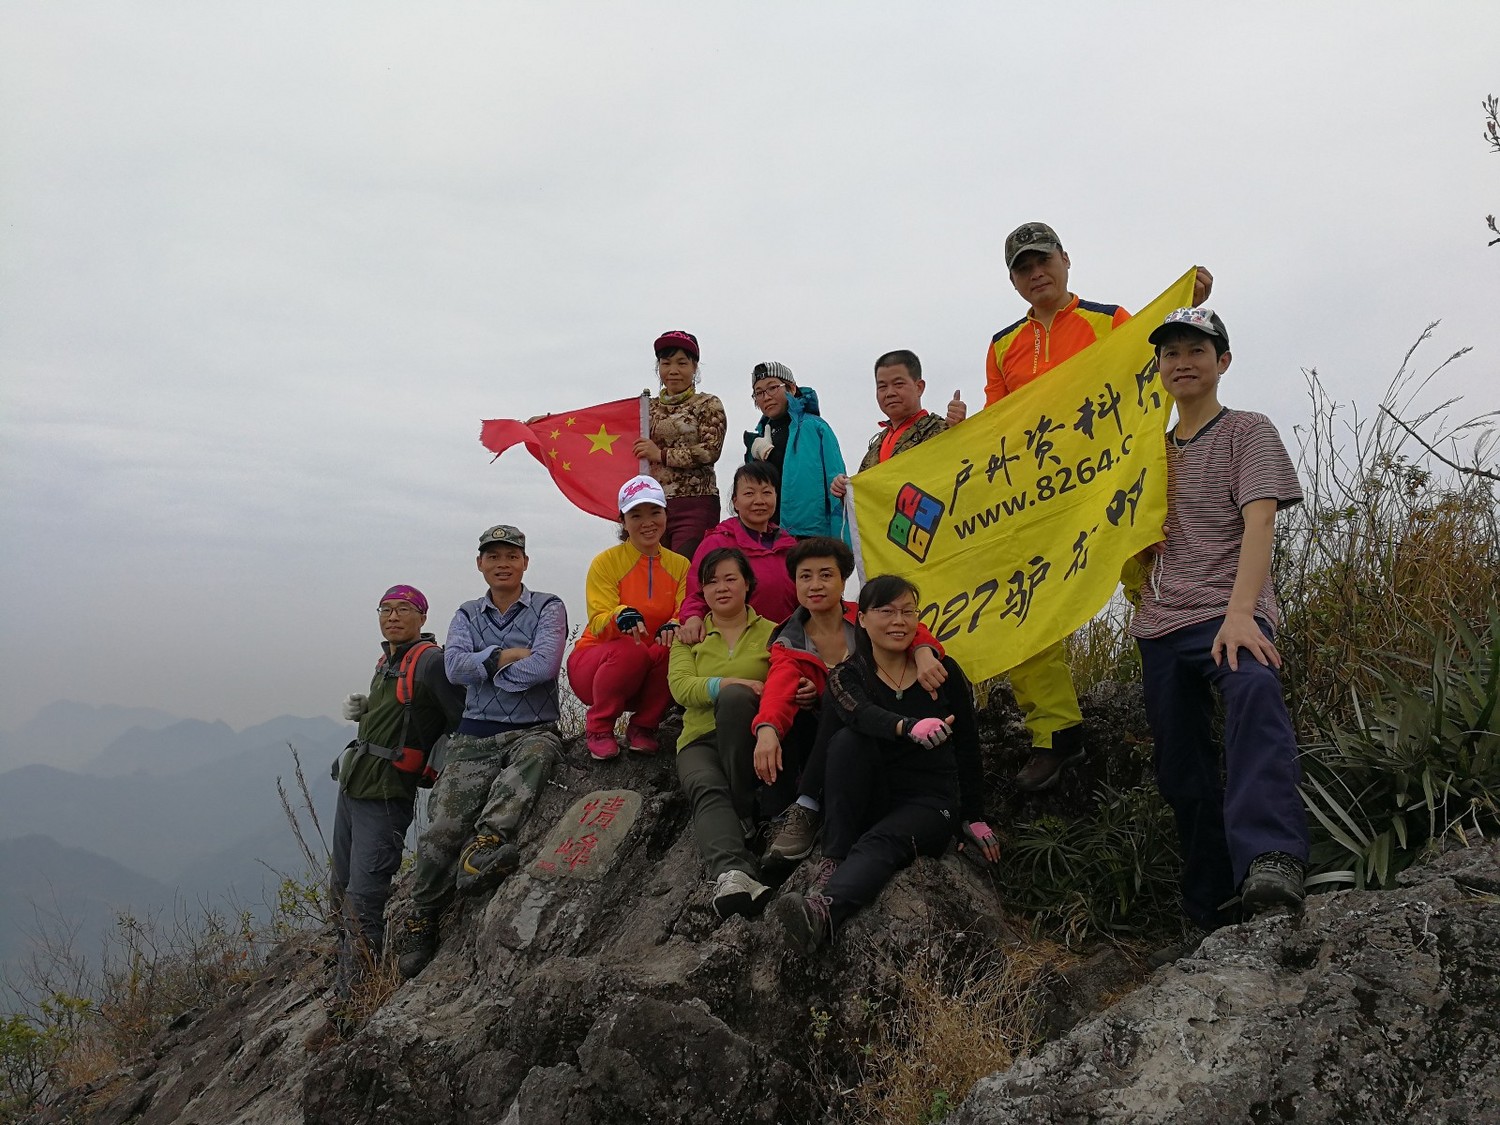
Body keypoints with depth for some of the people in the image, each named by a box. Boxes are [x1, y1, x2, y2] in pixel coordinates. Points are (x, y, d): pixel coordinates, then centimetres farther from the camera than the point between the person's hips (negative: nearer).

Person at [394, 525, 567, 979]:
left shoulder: (548, 608, 4)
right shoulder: (467, 615, 15)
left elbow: (544, 665, -14)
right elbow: (454, 666, -4)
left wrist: (484, 668, -4)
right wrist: (507, 655, -10)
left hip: (532, 731, -2)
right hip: (474, 738, 2)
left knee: (536, 754, -40)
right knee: (443, 826, -15)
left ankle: (486, 843, -54)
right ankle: (422, 920, 3)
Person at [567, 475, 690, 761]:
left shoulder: (679, 565, 3)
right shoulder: (606, 562, -8)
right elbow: (598, 624, -17)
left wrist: (674, 626, -32)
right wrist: (621, 616, -41)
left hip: (648, 680, 3)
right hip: (593, 664, -2)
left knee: (674, 646, -30)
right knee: (630, 650, -35)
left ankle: (643, 727, -6)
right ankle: (598, 728, -10)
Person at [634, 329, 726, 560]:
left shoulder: (708, 405, 5)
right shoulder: (650, 407, 18)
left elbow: (710, 451, -8)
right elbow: (638, 456, 22)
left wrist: (661, 454, -7)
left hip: (695, 505, -5)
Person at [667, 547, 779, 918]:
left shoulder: (771, 633, 13)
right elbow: (680, 687, -3)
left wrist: (736, 691, -27)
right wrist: (728, 682, -22)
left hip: (750, 738, -1)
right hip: (701, 739, 1)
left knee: (735, 698, -33)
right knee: (707, 788, -33)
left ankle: (743, 809, -25)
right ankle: (732, 873, -58)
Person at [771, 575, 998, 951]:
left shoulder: (944, 671, 4)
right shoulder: (846, 676, 1)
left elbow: (967, 747, 10)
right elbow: (863, 715, -23)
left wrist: (974, 819, 7)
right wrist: (909, 727, -44)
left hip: (931, 804, -1)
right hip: (870, 803, 1)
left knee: (879, 843, -33)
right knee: (847, 740, -27)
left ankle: (823, 911, -59)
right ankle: (833, 860, -31)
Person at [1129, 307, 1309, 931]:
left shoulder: (1246, 430, 3)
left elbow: (1259, 522, -12)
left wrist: (1239, 612, -26)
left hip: (1226, 613, -6)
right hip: (1159, 625, 6)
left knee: (1252, 688, -39)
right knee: (1182, 775, 6)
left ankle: (1269, 861, -52)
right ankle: (1209, 915, 19)